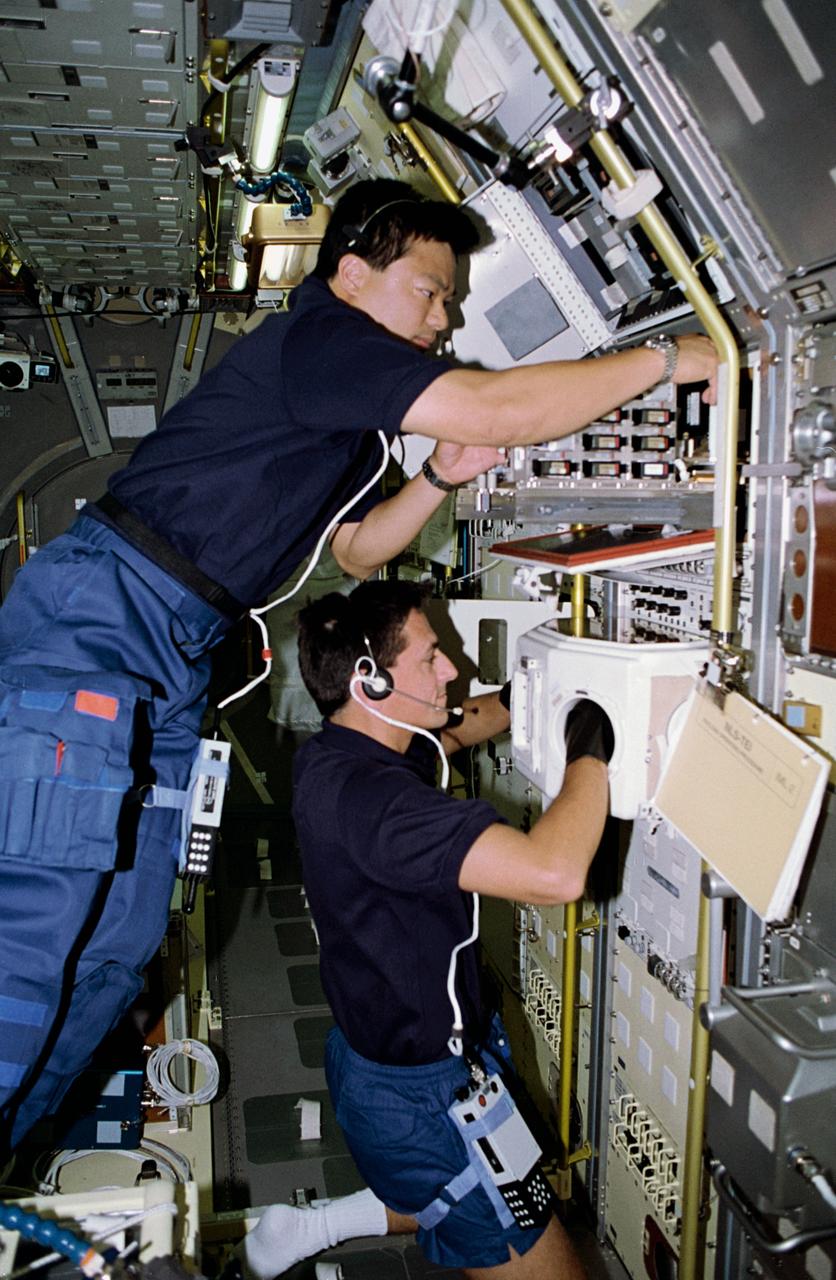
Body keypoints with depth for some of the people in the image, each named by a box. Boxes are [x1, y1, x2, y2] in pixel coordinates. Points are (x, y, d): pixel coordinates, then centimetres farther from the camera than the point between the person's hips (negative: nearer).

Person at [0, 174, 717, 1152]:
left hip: (169, 663, 10)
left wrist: (439, 480, 9)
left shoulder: (352, 408, 20)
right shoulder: (317, 334, -11)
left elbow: (355, 549, 26)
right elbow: (493, 410, -21)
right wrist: (665, 361, -10)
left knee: (117, 944, 9)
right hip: (96, 622, -10)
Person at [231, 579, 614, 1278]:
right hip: (419, 1096, -9)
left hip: (369, 1048, 10)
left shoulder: (336, 754, -2)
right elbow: (554, 873, -41)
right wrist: (589, 750, -26)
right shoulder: (367, 793, -32)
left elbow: (452, 728, 20)